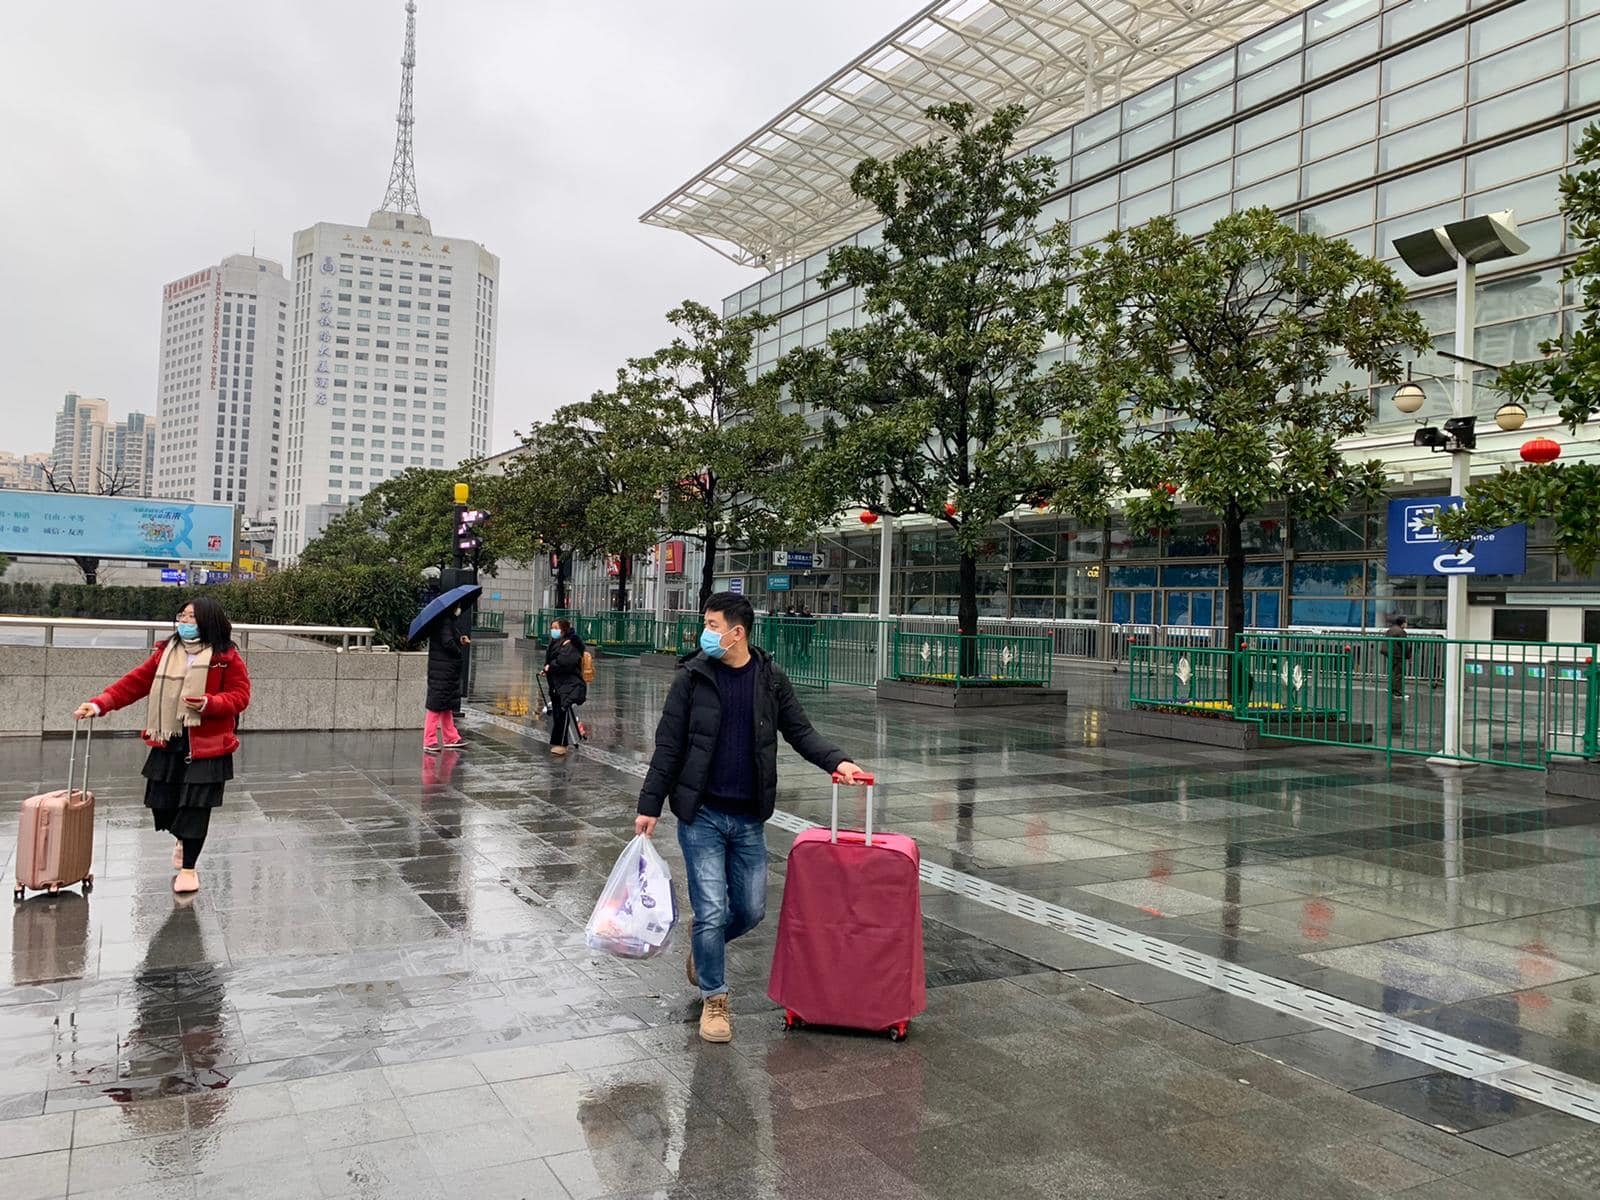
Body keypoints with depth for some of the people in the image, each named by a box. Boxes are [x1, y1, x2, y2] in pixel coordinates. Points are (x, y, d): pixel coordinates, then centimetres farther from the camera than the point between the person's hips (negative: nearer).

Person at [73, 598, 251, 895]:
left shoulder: (226, 657, -7)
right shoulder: (166, 652, 7)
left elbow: (240, 696, -7)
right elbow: (134, 682, 4)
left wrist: (209, 703, -24)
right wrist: (99, 704, -7)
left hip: (206, 746, -4)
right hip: (169, 742, 5)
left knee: (195, 806, -2)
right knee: (161, 802, 7)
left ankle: (188, 868, 15)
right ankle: (183, 838, 41)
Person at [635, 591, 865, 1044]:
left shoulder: (771, 679, 1)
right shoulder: (693, 677, -5)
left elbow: (800, 731, 6)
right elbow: (668, 746, -2)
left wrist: (836, 760, -13)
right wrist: (649, 806, -3)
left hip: (749, 819, 3)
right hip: (701, 815, -2)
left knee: (751, 911, 10)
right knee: (711, 910, -3)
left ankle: (703, 942, 42)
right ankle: (714, 999, 18)